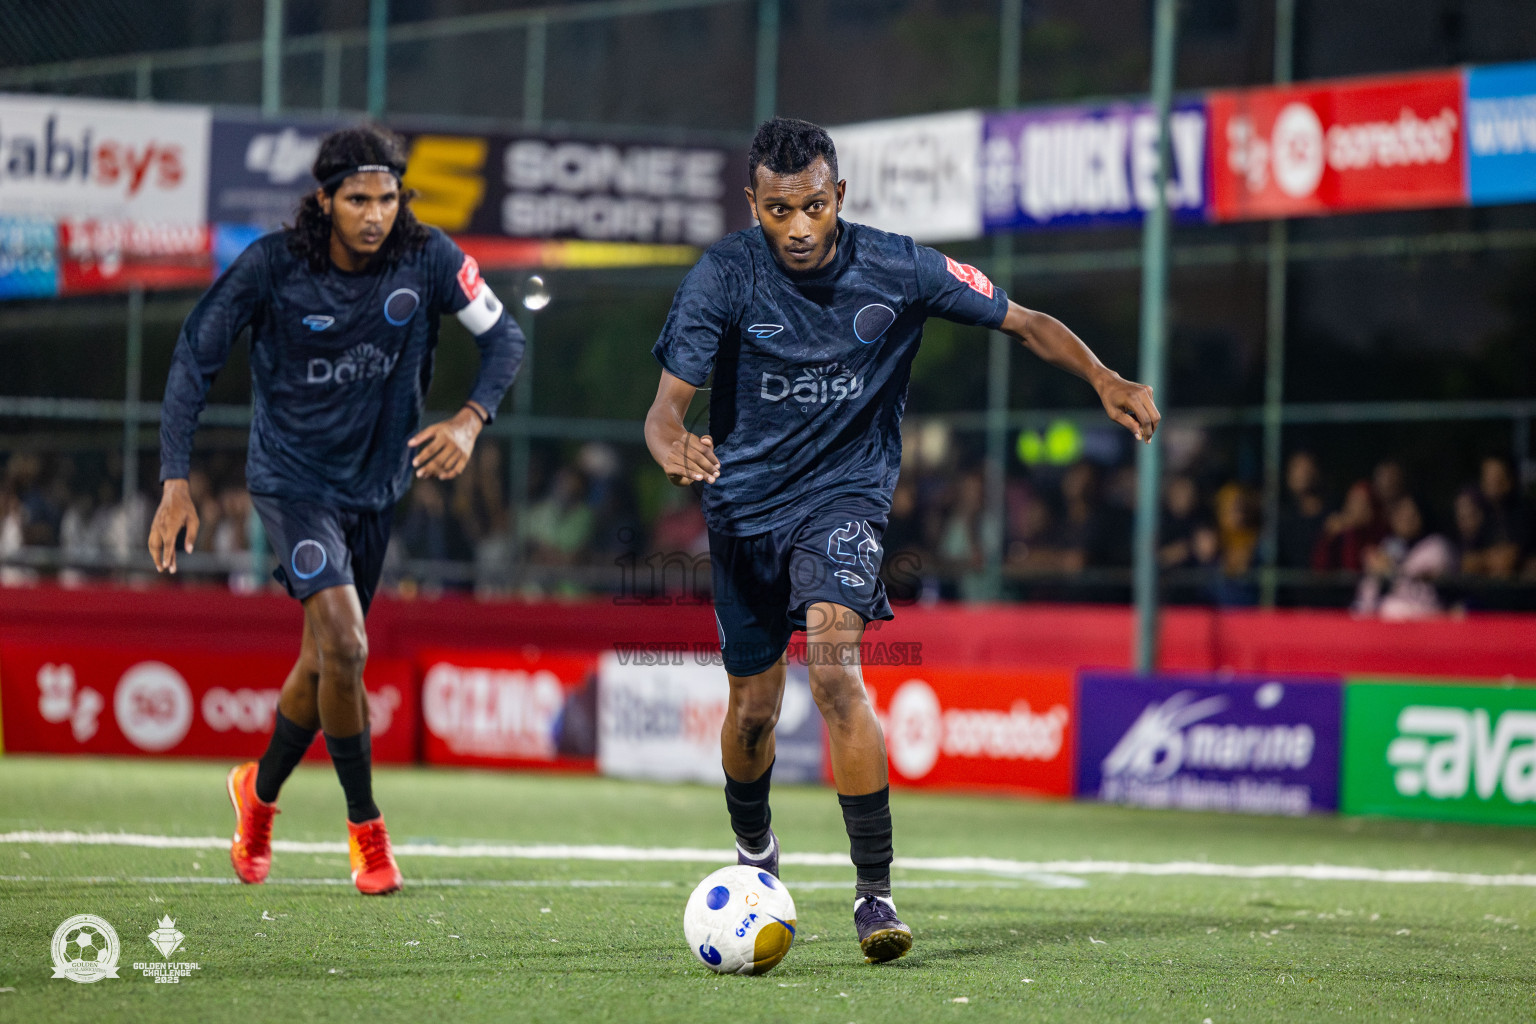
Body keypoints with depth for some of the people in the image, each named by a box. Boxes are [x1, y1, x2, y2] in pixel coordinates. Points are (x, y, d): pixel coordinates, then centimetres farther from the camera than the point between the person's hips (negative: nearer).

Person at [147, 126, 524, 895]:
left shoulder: (427, 260, -13)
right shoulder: (273, 267, -19)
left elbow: (503, 338, -2)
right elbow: (195, 357, -11)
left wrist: (469, 422, -20)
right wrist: (176, 483, -17)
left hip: (375, 481, 4)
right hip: (292, 478, -4)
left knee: (325, 660, 16)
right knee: (344, 649, -20)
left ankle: (259, 793, 42)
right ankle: (366, 829, -4)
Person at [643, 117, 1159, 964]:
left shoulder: (896, 270, -12)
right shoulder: (723, 277, -14)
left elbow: (1023, 322, -2)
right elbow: (667, 405, -18)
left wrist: (1104, 380, -18)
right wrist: (676, 451, -42)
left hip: (843, 493, -2)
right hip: (744, 504, 2)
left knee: (832, 661, -26)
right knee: (752, 709, 9)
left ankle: (875, 891, -24)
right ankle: (753, 849, 43)